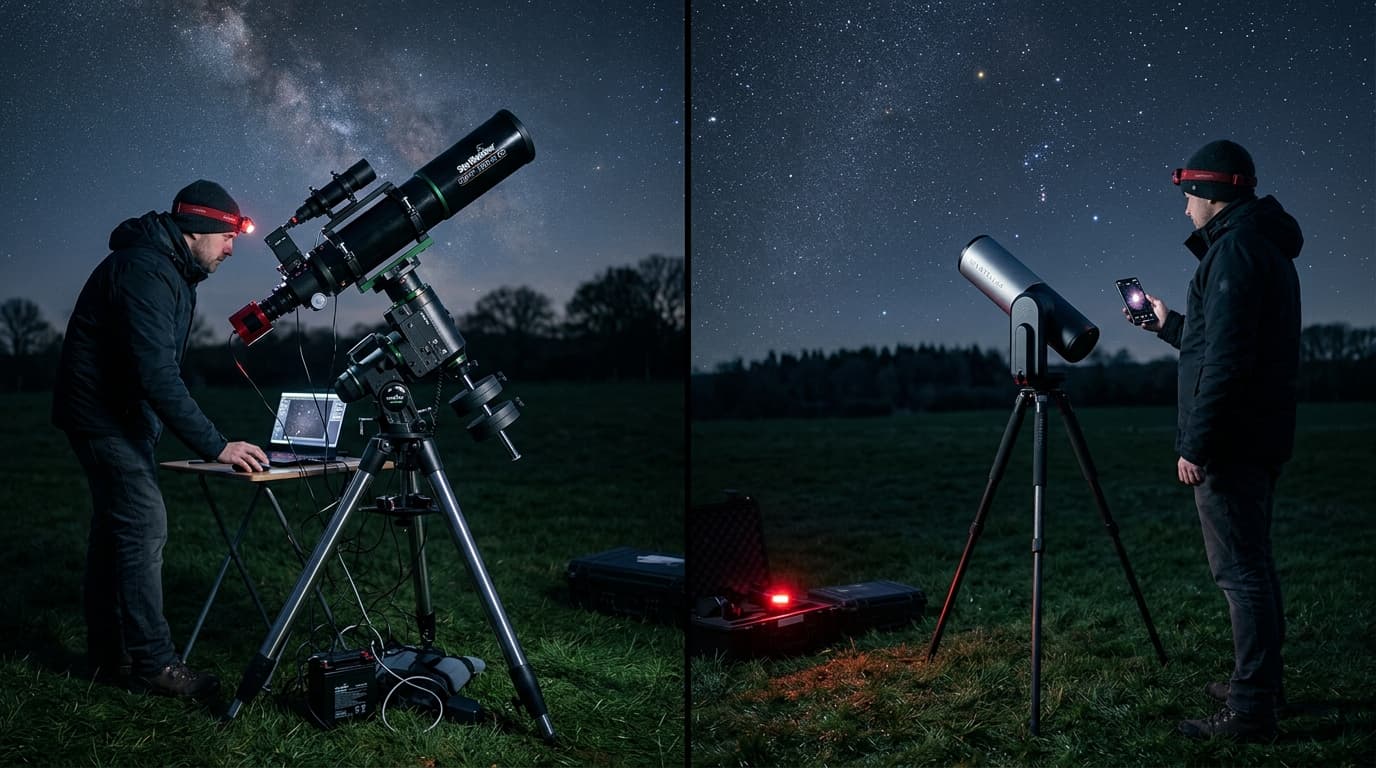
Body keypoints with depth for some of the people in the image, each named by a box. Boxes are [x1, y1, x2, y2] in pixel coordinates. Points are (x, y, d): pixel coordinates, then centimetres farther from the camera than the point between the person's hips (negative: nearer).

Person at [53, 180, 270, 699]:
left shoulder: (168, 269, 11)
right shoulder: (144, 271, -23)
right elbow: (157, 375, -31)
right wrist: (215, 447, -31)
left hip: (122, 417, 11)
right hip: (104, 416, -10)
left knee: (115, 530, 12)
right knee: (144, 526, -12)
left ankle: (108, 655, 19)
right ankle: (152, 664, -7)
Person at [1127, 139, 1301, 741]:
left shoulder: (1235, 247, -14)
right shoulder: (1267, 246, 18)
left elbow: (1227, 358, -22)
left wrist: (1196, 443, -21)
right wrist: (1168, 324, 30)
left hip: (1229, 439, -10)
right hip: (1261, 439, 10)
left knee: (1241, 570, -7)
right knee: (1253, 564, 17)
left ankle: (1250, 711, -3)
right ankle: (1260, 684, 27)